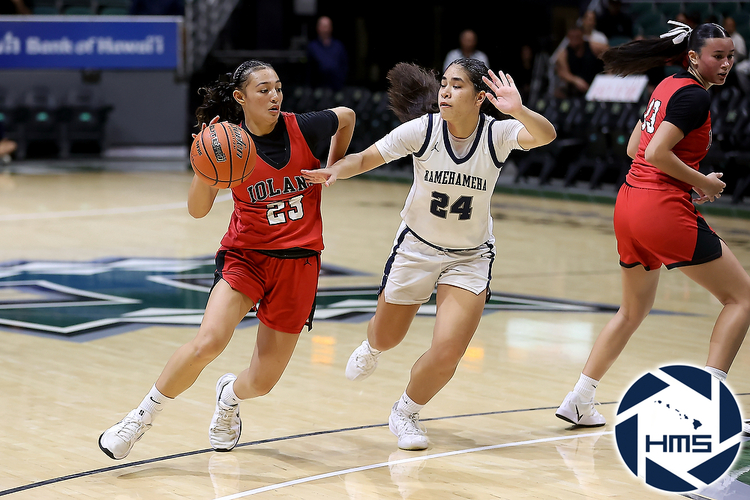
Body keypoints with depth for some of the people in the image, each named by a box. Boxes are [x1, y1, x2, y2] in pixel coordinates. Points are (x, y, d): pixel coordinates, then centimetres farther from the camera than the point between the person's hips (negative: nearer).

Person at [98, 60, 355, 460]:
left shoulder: (303, 128, -7)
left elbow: (347, 117, 15)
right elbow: (197, 210, -13)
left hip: (298, 262, 1)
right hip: (245, 255, -1)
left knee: (261, 382, 1)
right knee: (208, 341, -27)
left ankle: (229, 395, 40)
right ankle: (142, 417, -8)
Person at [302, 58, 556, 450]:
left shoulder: (498, 133, -19)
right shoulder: (423, 129, -18)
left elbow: (545, 136, -38)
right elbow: (367, 158, -9)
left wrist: (518, 110, -58)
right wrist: (336, 170, -30)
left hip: (470, 257, -1)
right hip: (417, 246, 1)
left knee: (446, 354, -15)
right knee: (387, 337, 20)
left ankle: (405, 412, 16)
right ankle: (371, 347, 61)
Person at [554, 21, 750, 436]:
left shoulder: (668, 87, 16)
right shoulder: (695, 95, -11)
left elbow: (634, 147, 20)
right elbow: (658, 153, -20)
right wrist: (703, 182, -9)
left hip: (629, 203, 9)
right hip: (664, 208, -9)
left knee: (633, 311, 24)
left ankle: (578, 401, 23)